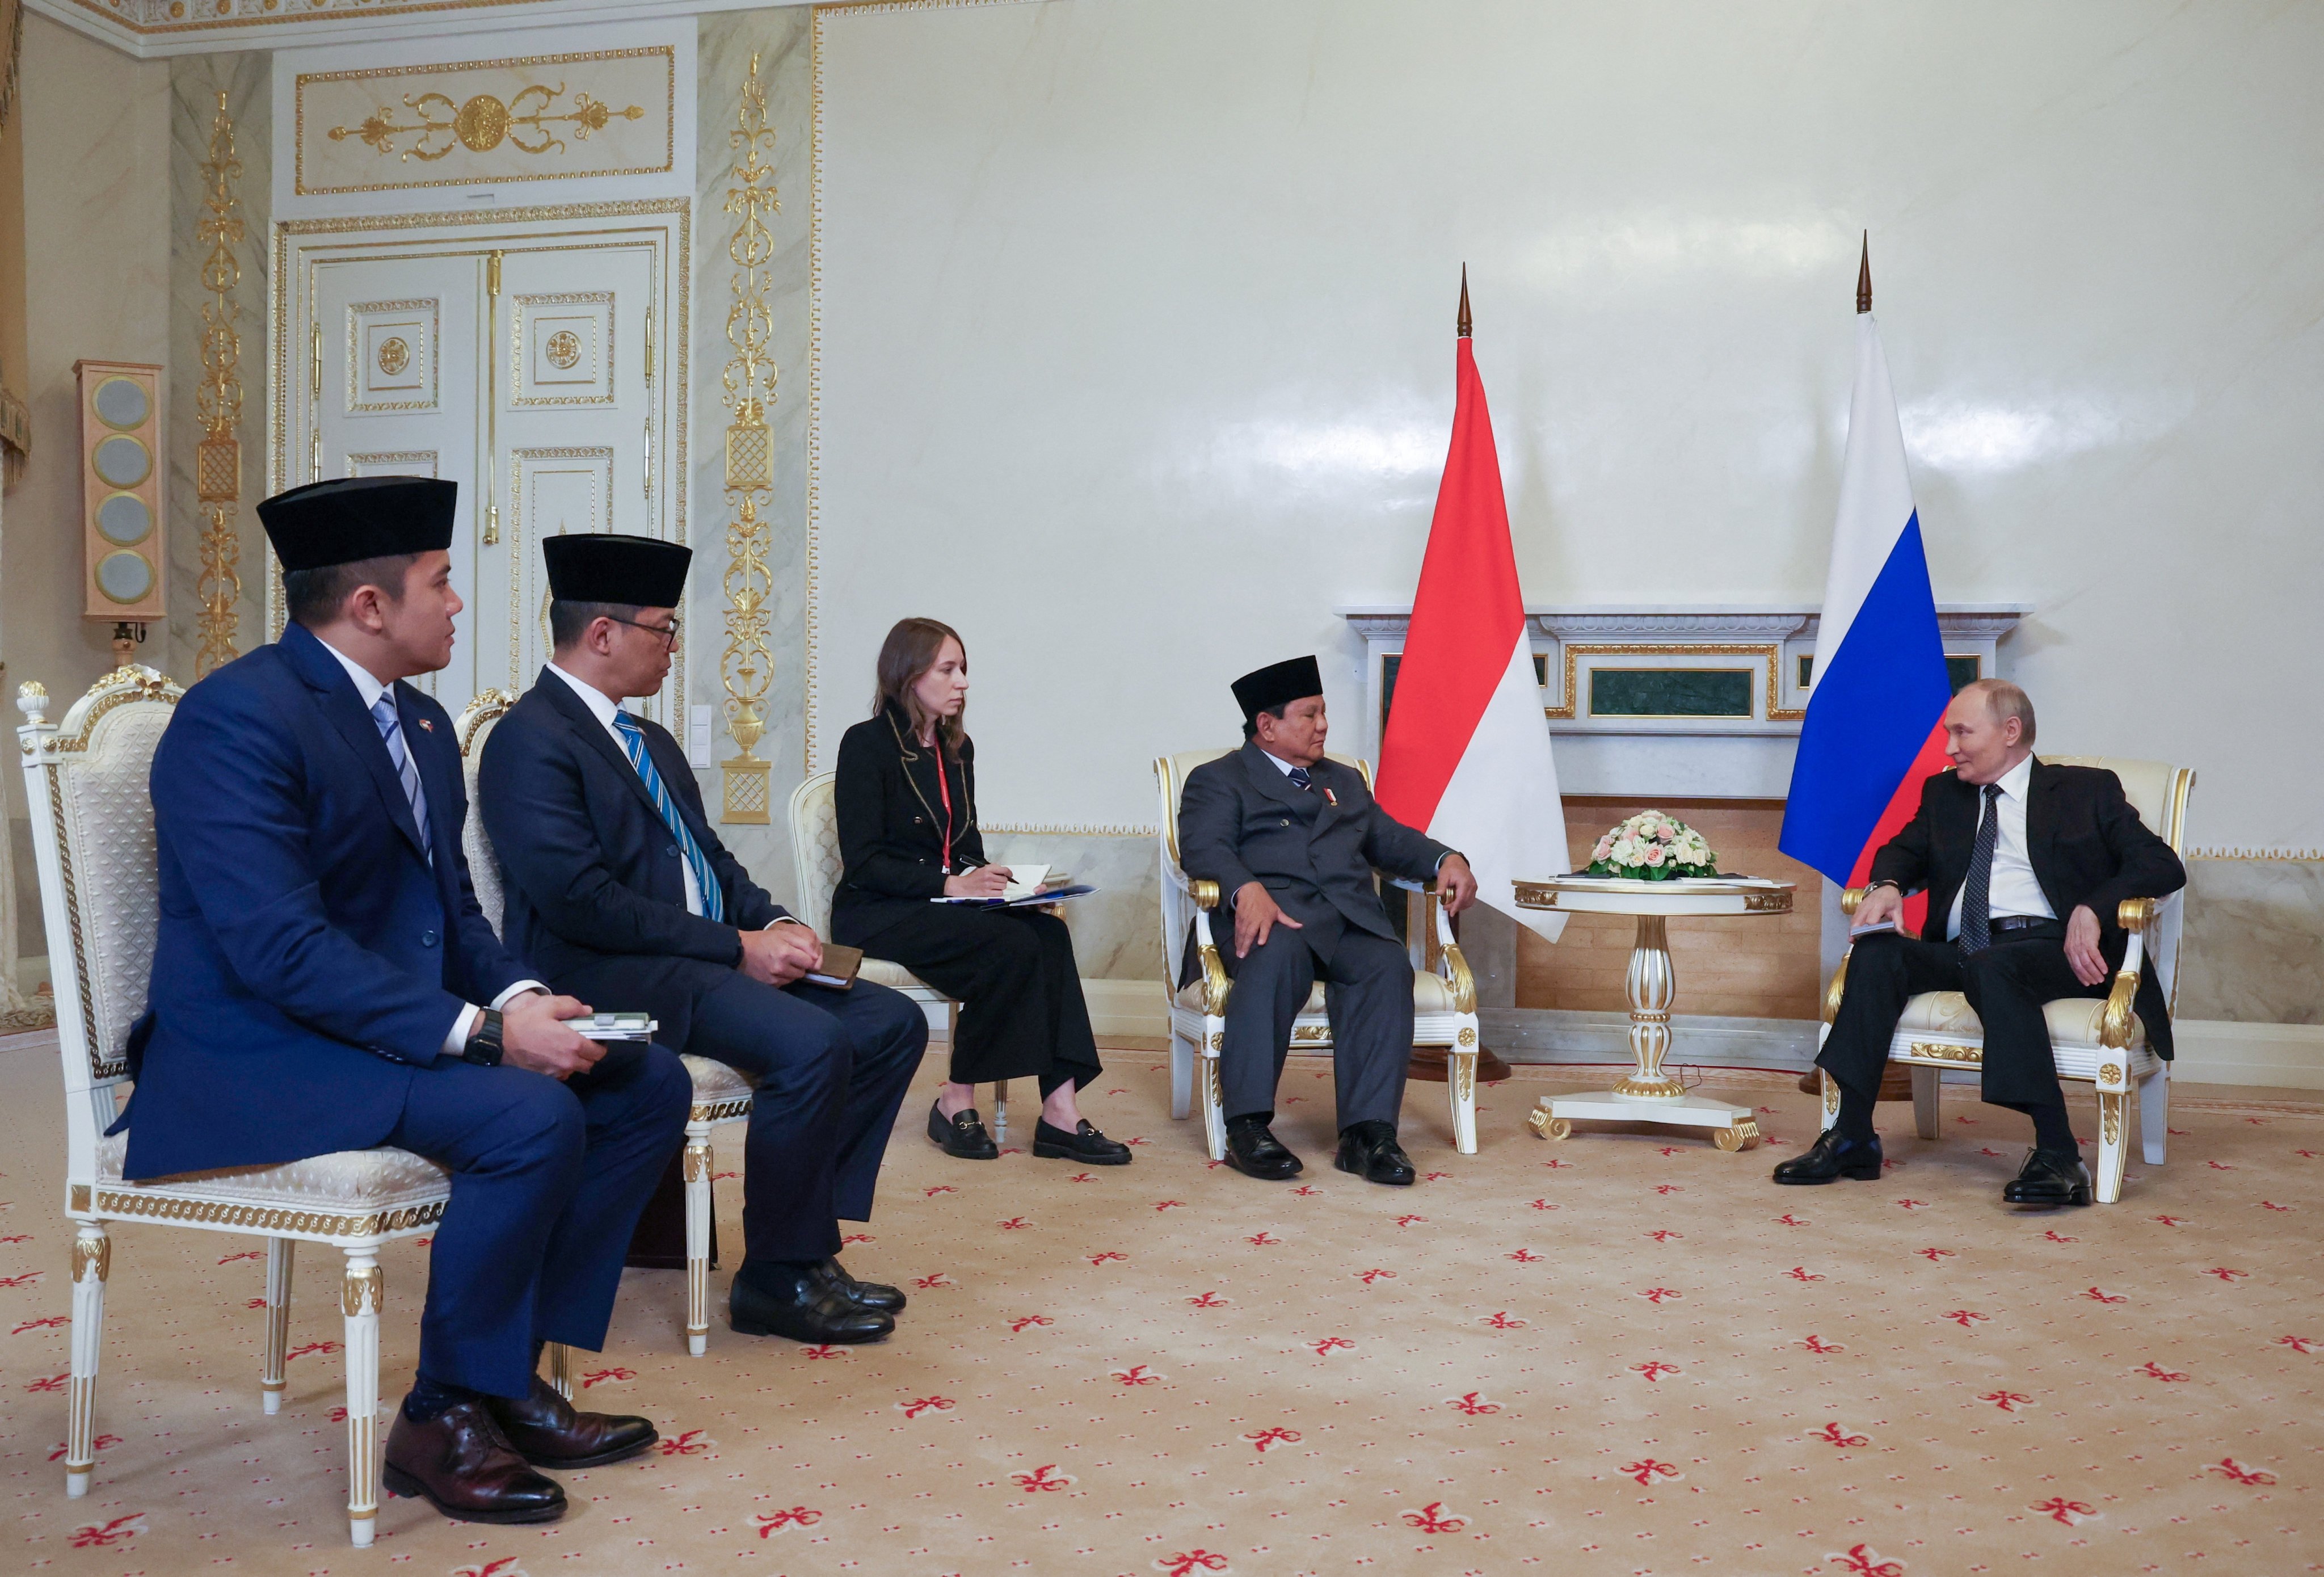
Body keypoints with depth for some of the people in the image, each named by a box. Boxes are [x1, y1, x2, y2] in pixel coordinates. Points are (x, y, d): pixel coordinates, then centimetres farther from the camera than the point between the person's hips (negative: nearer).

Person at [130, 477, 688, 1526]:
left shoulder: (422, 723, 12)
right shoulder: (237, 717, -17)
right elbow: (280, 947, -26)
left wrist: (520, 996, -7)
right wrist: (483, 1029, -30)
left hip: (411, 1023, 9)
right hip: (259, 1057, -9)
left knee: (648, 1083, -2)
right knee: (531, 1118, -30)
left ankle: (514, 1367, 4)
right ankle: (443, 1419, -9)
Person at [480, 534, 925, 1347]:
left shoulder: (651, 743, 20)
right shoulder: (531, 741, -11)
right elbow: (582, 901, -20)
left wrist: (773, 924, 0)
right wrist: (738, 947, -19)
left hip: (710, 957, 10)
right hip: (611, 976, -10)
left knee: (892, 1023, -2)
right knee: (812, 1046, -29)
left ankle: (809, 1243, 2)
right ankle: (776, 1280, -10)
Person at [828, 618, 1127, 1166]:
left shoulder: (957, 749, 15)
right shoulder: (867, 744, -7)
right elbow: (862, 862, -14)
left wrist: (990, 879, -3)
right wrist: (951, 884, -23)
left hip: (944, 905, 7)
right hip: (876, 915, -7)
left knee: (1049, 933, -23)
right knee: (1014, 945, -29)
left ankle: (1060, 1111, -27)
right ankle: (956, 1102, -15)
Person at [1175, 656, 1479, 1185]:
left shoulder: (1345, 782, 34)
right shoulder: (1217, 780, 14)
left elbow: (1390, 838, 27)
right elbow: (1204, 848, -4)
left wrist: (1445, 859, 4)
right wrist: (1247, 889, -26)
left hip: (1350, 920, 5)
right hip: (1275, 914, -4)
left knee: (1388, 966, -29)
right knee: (1279, 954, -38)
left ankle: (1368, 1131, -34)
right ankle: (1247, 1124, -34)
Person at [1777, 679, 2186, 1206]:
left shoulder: (2088, 790, 12)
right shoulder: (1944, 792, 26)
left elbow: (2164, 866, 2)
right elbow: (1902, 851, 22)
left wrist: (2091, 909, -16)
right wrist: (1887, 886, -4)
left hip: (2053, 948, -4)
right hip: (1962, 951, 4)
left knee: (1993, 967, -37)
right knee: (1877, 954, -24)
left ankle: (2058, 1156, -40)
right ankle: (1852, 1139, -27)